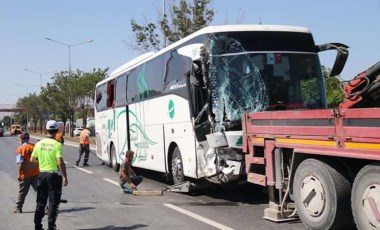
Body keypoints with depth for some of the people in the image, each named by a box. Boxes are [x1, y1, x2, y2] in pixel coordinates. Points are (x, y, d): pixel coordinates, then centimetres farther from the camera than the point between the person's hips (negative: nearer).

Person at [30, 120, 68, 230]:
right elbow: (60, 162, -20)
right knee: (53, 202, 4)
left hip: (42, 174, 5)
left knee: (40, 202, 15)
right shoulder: (57, 144, -13)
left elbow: (32, 159, 9)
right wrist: (65, 177, -15)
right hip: (54, 175, -5)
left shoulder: (39, 143, 2)